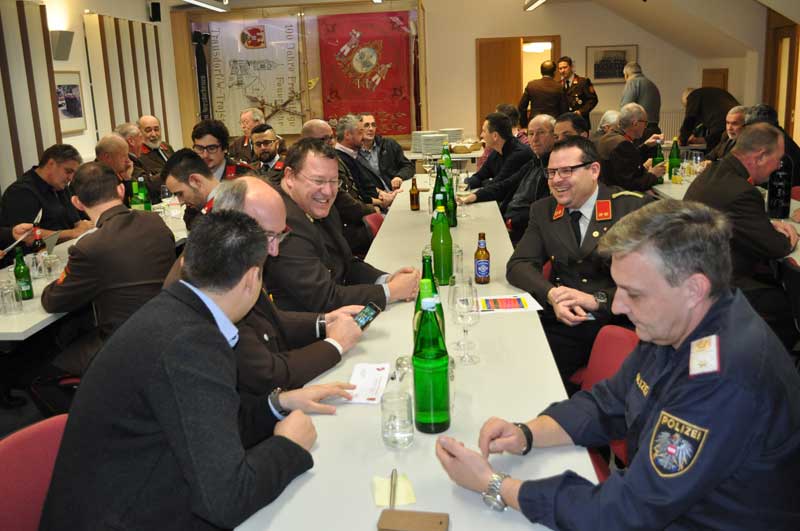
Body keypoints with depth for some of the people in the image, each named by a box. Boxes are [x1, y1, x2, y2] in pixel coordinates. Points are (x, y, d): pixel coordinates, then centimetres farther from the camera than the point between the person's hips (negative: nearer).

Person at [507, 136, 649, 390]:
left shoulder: (632, 207, -1)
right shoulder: (543, 210, 12)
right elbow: (518, 265, 6)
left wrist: (597, 300, -19)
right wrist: (551, 295, -14)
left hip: (617, 323, -3)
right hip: (560, 324, 3)